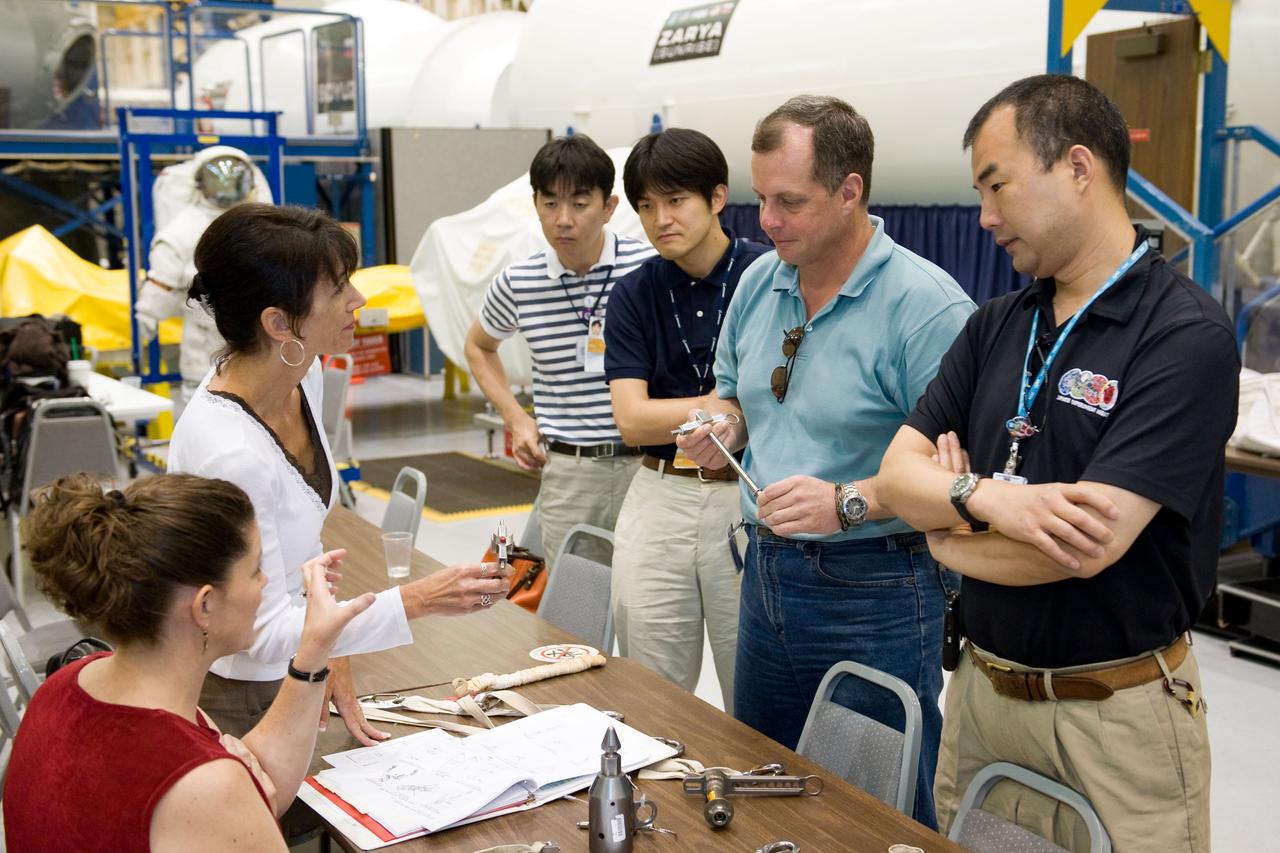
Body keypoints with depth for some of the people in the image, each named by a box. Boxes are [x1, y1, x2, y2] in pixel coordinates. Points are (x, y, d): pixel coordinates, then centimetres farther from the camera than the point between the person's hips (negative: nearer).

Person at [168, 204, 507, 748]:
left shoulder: (301, 375, -6)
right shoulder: (229, 454, -32)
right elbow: (265, 634, -24)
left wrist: (332, 655, 7)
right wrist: (417, 601, -27)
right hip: (234, 697, -8)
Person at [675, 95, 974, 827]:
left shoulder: (925, 305, -19)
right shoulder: (759, 283, 5)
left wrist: (851, 502, -31)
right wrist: (722, 427, -2)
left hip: (873, 593, -7)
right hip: (767, 571, 7)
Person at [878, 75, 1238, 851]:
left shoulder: (1187, 336, -16)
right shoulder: (996, 325, 5)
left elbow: (1088, 544, -25)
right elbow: (900, 472, 0)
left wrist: (947, 532, -8)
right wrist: (986, 498, -22)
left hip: (1115, 714, -6)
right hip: (980, 690, 6)